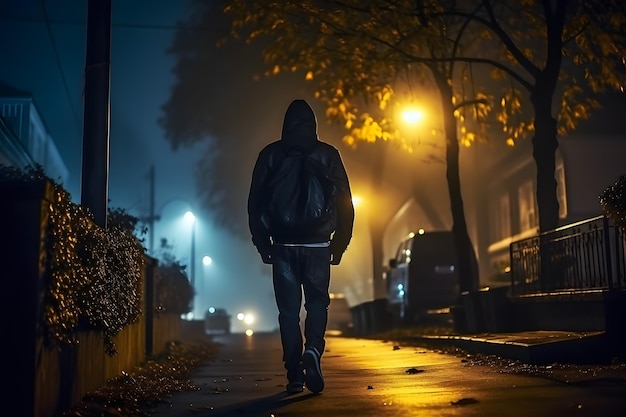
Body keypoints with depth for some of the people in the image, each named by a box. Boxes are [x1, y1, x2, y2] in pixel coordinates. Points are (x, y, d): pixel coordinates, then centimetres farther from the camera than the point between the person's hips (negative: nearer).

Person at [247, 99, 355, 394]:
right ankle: (313, 351, -12)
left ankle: (295, 375, 6)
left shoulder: (270, 155, 4)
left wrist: (262, 244, 10)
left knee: (288, 309, 8)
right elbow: (344, 201, 0)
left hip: (283, 245, 1)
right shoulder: (327, 154, 2)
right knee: (317, 303, 13)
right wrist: (339, 243, 7)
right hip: (317, 245, 0)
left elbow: (255, 203, 4)